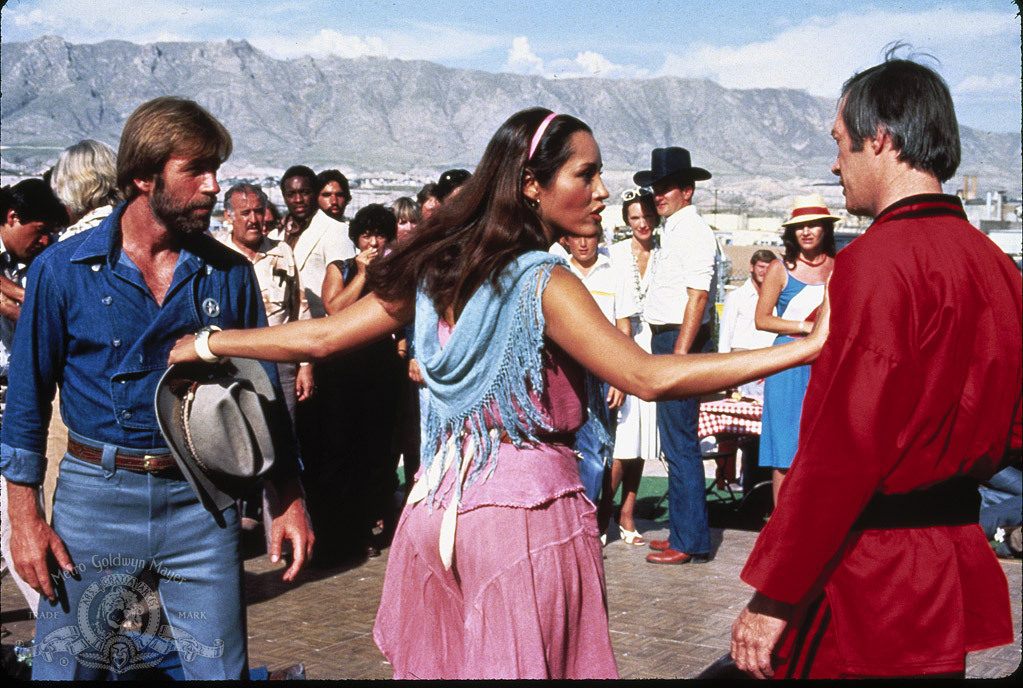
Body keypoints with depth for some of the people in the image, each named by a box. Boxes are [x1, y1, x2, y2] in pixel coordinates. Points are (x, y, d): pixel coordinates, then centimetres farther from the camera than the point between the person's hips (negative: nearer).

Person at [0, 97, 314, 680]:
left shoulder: (231, 274, 3)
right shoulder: (62, 270, -3)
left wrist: (290, 499, 3)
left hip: (203, 501, 2)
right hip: (96, 495, -1)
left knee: (220, 671, 7)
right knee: (63, 669, 8)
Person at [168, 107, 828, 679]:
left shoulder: (436, 268, 6)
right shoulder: (544, 283, -15)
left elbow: (323, 336, 8)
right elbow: (649, 376, -23)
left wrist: (203, 344, 22)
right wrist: (806, 348, -25)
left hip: (440, 501, 7)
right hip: (528, 506, -7)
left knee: (442, 664, 19)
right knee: (521, 663, 5)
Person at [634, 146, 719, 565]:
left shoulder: (694, 231, -12)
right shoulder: (672, 230, 18)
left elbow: (697, 297, -20)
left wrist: (679, 356, -23)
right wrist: (668, 353, 18)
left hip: (683, 341, -10)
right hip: (667, 341, 10)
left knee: (680, 442, -7)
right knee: (675, 440, 15)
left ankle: (690, 542, -1)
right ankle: (684, 532, 24)